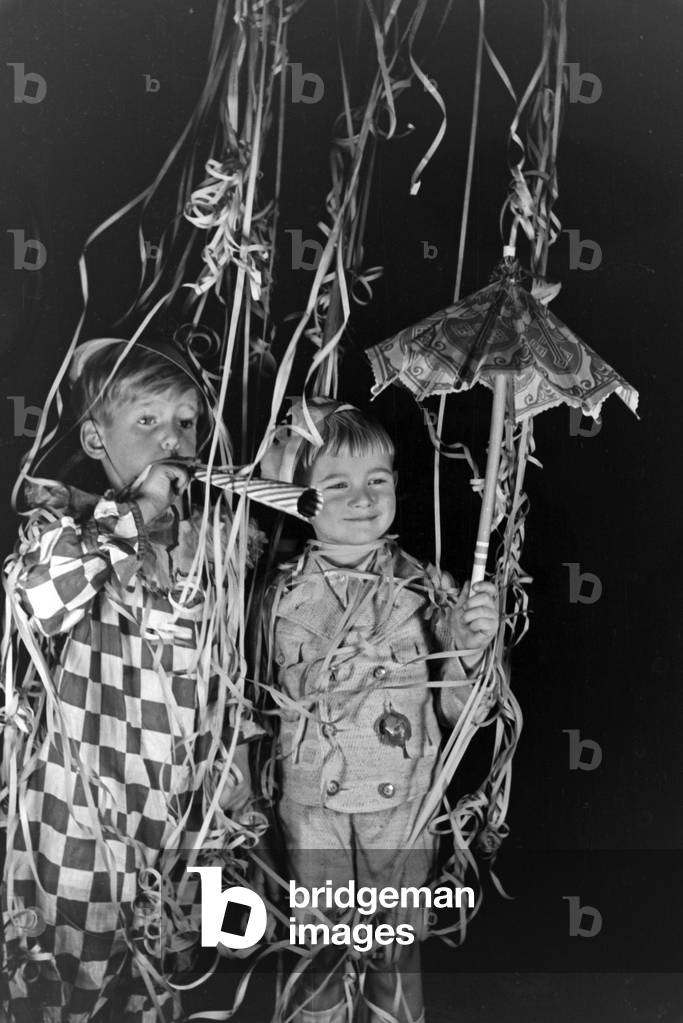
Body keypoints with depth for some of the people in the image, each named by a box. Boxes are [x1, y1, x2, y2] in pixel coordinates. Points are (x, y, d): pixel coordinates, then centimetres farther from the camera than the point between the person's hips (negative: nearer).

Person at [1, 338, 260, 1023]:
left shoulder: (205, 543, 6)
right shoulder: (62, 521, -7)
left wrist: (234, 756, 11)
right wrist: (133, 514, -24)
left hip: (177, 808, 4)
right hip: (81, 802, -4)